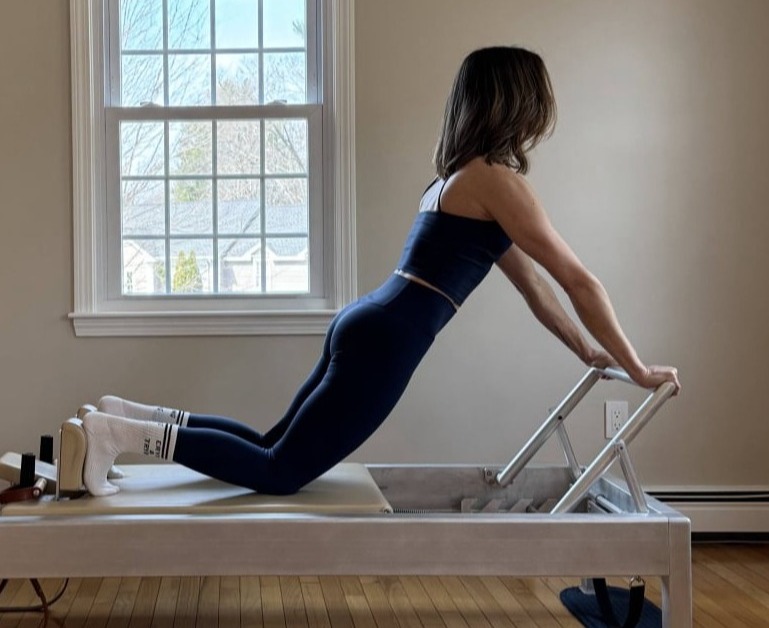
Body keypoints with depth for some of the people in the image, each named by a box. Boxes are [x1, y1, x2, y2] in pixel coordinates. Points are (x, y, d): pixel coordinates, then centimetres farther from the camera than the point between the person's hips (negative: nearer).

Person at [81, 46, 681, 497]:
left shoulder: (464, 174, 20)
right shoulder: (495, 178, -10)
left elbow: (531, 281, 26)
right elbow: (578, 280, -9)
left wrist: (586, 350, 28)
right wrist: (637, 368, 0)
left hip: (368, 328, 10)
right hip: (384, 342, -10)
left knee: (274, 448, 15)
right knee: (281, 472, -5)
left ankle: (136, 416, 12)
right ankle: (124, 433, -10)